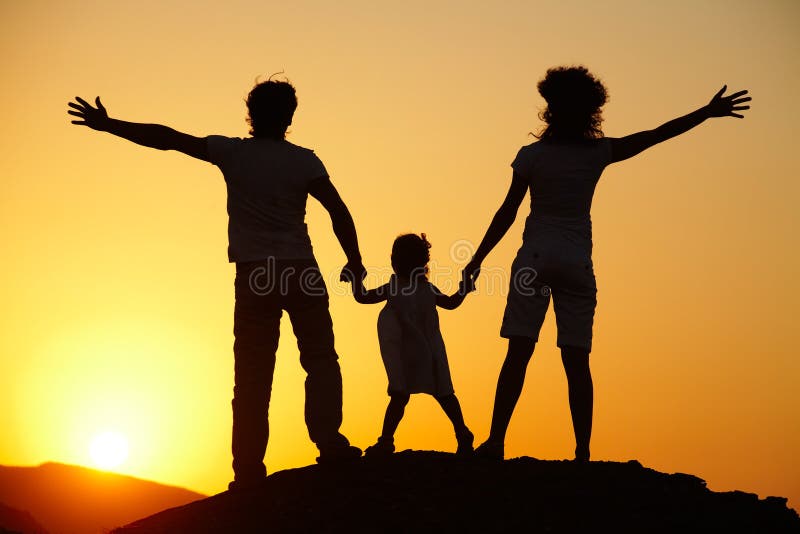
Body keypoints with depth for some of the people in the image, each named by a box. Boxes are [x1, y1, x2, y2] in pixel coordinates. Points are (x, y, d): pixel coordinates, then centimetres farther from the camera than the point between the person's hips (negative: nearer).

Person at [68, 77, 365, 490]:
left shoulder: (232, 153, 3)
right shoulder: (303, 160, 0)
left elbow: (166, 139, 1)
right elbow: (337, 210, -8)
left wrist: (107, 125, 8)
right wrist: (354, 261, 2)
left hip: (254, 275, 1)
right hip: (301, 270, -1)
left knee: (252, 373, 4)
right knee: (320, 359, 5)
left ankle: (248, 467, 1)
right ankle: (329, 442, -10)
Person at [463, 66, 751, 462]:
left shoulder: (532, 155, -3)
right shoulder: (599, 153, 1)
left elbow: (507, 213, -1)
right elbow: (656, 135, 6)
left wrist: (477, 259, 7)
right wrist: (707, 112, 14)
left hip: (536, 258, -2)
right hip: (577, 264, 2)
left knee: (518, 352, -5)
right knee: (577, 360, 3)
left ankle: (496, 441, -9)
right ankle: (582, 453, 0)